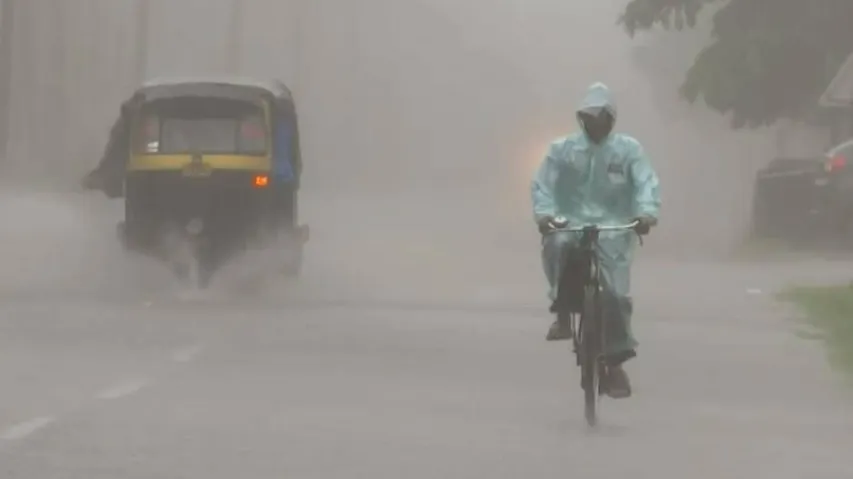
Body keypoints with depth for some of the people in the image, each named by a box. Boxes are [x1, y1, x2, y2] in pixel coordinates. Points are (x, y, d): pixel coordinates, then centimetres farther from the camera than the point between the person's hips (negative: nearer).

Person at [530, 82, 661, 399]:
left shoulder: (628, 150, 1)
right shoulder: (562, 150, 3)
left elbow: (647, 183, -10)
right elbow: (543, 184, -5)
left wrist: (647, 212, -30)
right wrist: (543, 213, -26)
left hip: (613, 230, 0)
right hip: (570, 224, 0)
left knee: (614, 295, -10)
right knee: (556, 245, -35)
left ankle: (616, 365, 2)